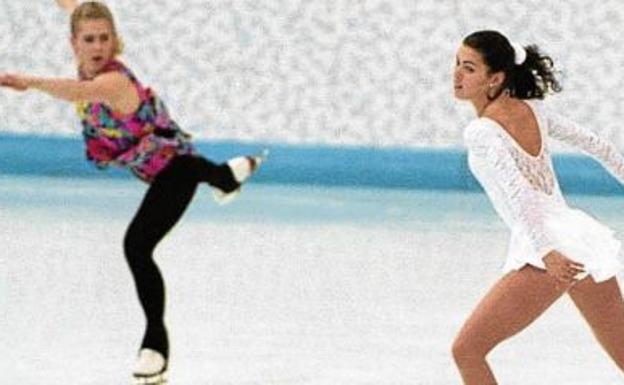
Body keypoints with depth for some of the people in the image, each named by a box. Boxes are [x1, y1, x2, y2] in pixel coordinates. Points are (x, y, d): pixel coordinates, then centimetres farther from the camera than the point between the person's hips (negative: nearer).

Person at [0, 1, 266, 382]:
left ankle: (156, 342, -9)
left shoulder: (114, 81, -39)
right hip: (159, 163, 10)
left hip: (173, 166, -10)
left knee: (137, 247, -23)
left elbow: (79, 91, -64)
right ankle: (228, 175, 77)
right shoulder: (90, 65, -16)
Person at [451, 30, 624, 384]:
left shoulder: (481, 132, -10)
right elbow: (595, 145, 22)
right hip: (583, 238, 8)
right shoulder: (533, 109, 11)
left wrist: (546, 251, -32)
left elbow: (517, 192, -23)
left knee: (466, 350, -3)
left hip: (548, 253, -8)